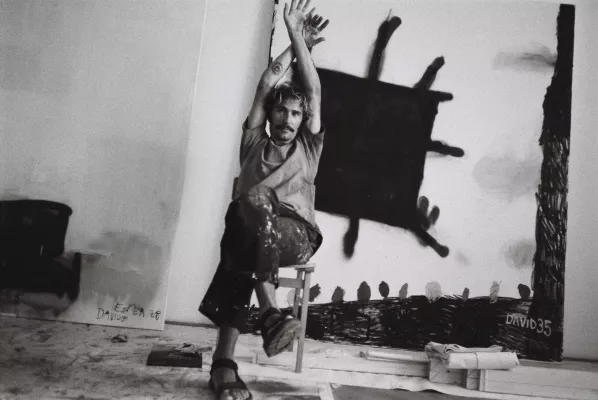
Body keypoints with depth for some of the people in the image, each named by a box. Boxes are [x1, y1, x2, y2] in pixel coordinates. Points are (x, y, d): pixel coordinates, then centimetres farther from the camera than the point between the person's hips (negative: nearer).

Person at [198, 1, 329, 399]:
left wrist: (299, 39, 6)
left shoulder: (308, 147, 15)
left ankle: (224, 362, -36)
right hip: (255, 227, 1)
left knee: (244, 241, -34)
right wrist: (295, 44, 11)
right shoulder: (254, 143, 15)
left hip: (298, 234, -1)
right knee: (250, 205, -35)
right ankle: (270, 313, -39)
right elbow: (266, 85, 8)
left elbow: (314, 91, 7)